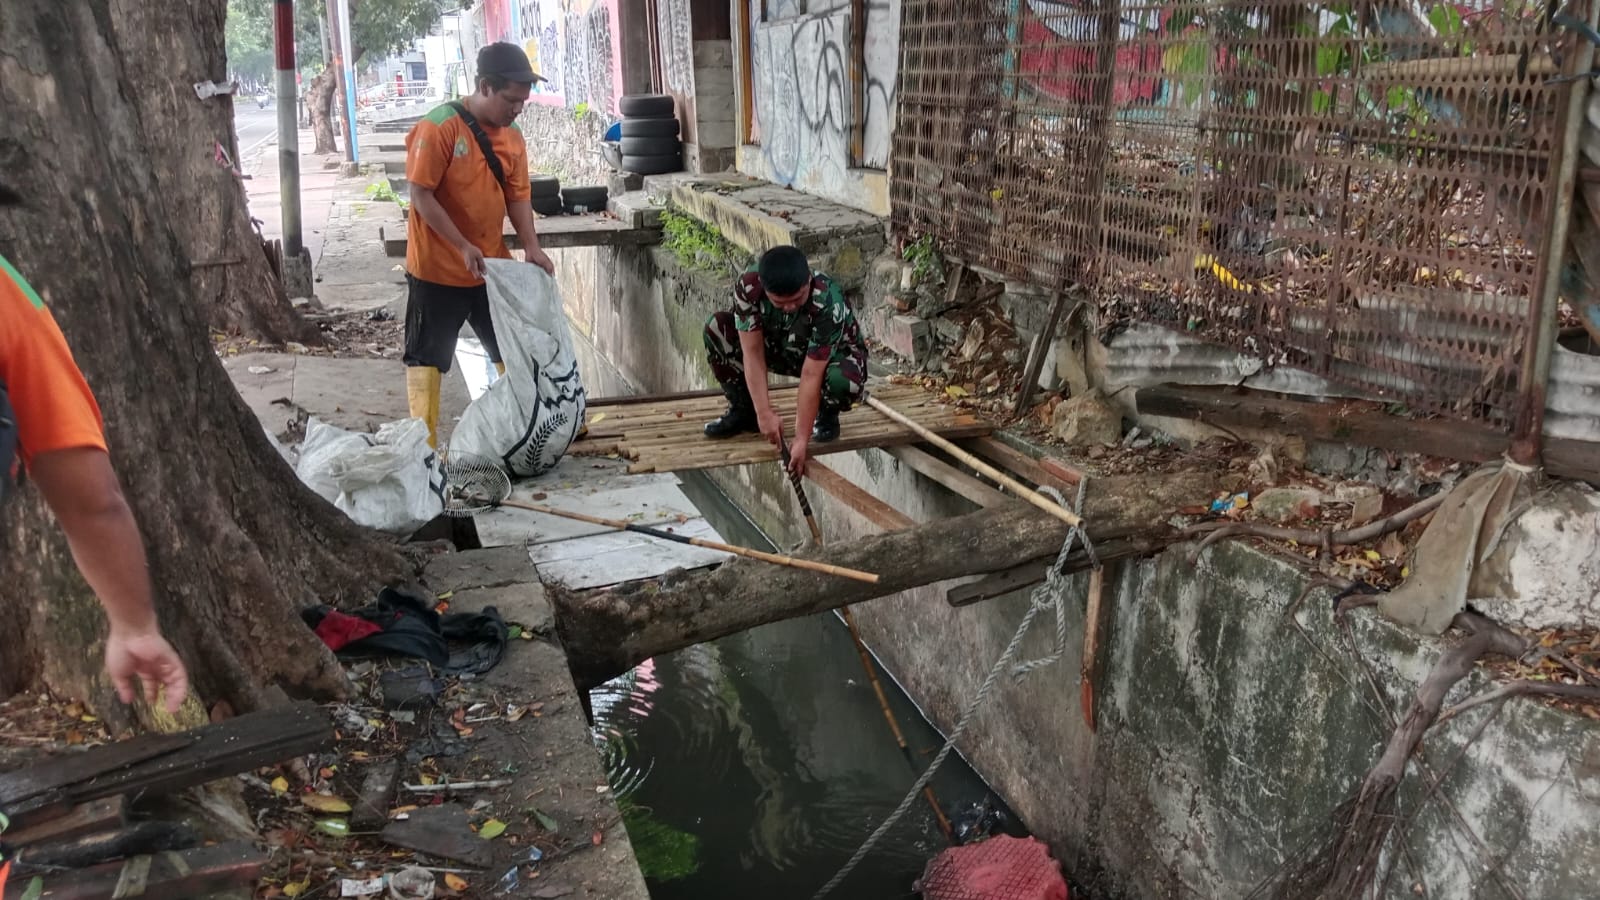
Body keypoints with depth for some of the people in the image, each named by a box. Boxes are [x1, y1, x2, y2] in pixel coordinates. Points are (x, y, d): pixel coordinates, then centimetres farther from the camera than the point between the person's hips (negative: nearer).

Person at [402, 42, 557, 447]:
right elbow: (421, 195, -17)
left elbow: (517, 195, 6)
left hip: (492, 268, 6)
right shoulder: (439, 127, -17)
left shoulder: (512, 136, 3)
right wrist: (463, 246, -22)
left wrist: (532, 246, -10)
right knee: (426, 358, 4)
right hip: (437, 269, -6)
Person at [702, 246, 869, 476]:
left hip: (833, 353, -4)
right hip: (782, 347, 4)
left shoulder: (828, 304, -38)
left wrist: (801, 439, -36)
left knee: (841, 381, -41)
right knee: (716, 328, -18)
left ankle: (826, 414, -2)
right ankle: (744, 411, 1)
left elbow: (811, 375, -37)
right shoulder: (748, 286, -29)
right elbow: (753, 353, -27)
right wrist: (765, 413, -32)